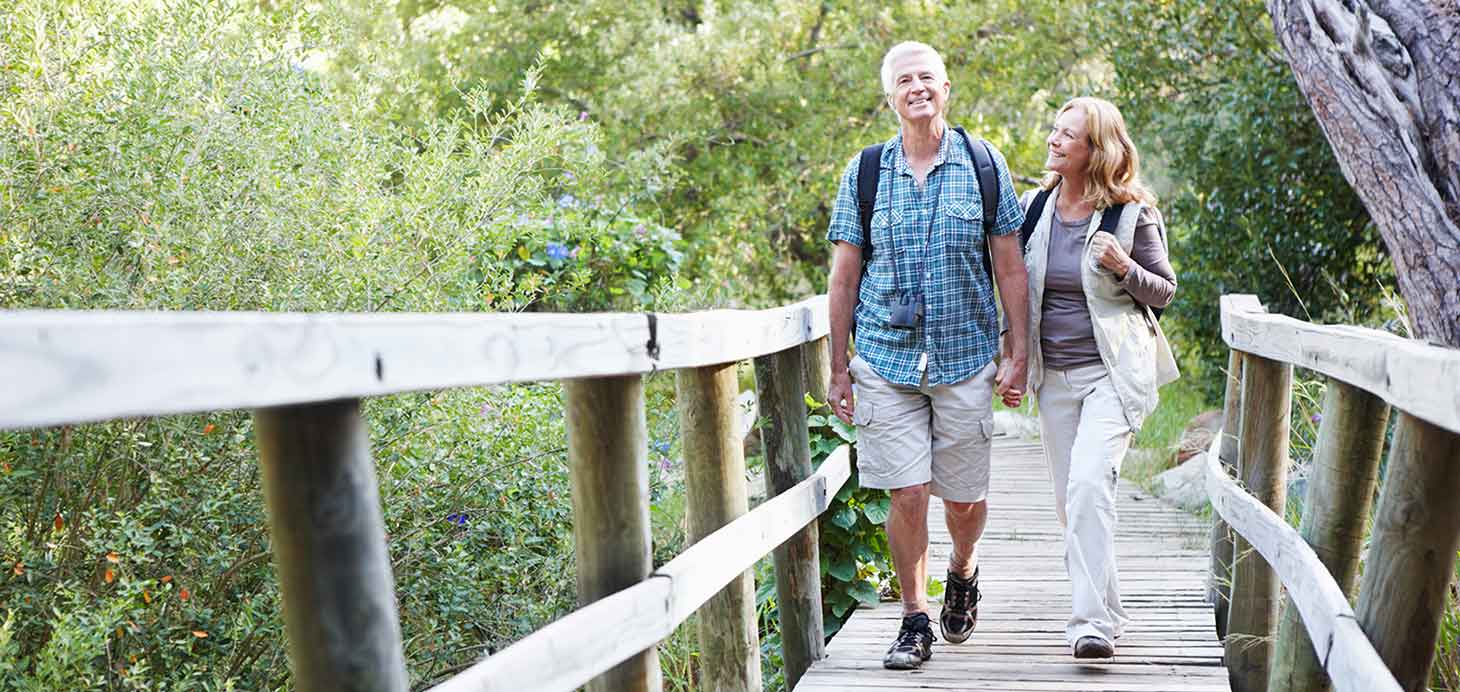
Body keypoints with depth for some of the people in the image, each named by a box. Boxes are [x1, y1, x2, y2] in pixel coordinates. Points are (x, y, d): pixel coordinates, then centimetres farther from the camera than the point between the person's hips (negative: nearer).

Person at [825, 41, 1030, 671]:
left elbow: (1009, 267, 4)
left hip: (965, 359, 0)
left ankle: (963, 572, 40)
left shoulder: (985, 165, 2)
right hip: (885, 359, 0)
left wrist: (1018, 353, -1)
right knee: (907, 495, -4)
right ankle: (914, 622, 13)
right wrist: (838, 367, 4)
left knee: (963, 496, 8)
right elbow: (844, 276, 6)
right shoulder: (864, 172, 3)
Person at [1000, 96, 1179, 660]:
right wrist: (1012, 359, 11)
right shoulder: (1033, 207, 7)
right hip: (1054, 375, 5)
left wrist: (1123, 268, -17)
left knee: (1089, 484, -21)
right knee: (1070, 500, 9)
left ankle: (1092, 620, -17)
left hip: (1113, 371, -5)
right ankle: (1105, 606, 26)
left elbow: (1165, 292, 2)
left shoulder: (1133, 214, -5)